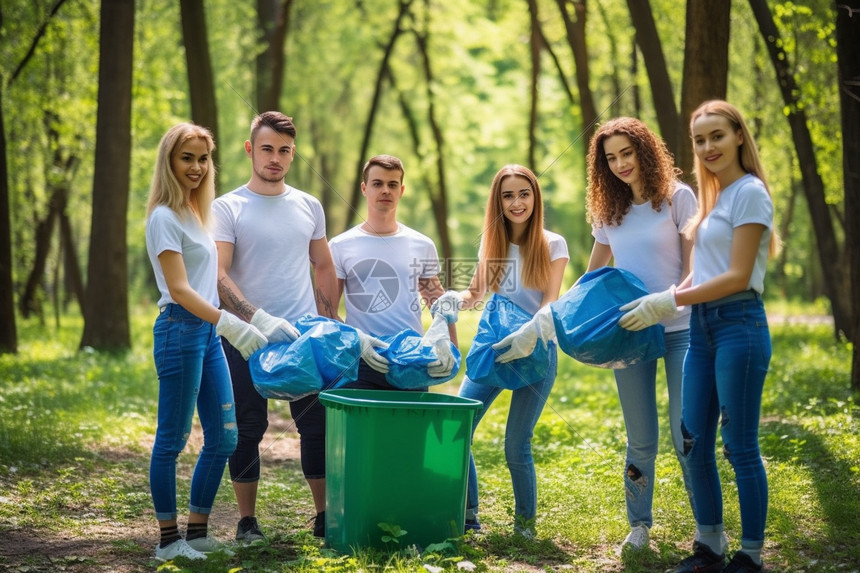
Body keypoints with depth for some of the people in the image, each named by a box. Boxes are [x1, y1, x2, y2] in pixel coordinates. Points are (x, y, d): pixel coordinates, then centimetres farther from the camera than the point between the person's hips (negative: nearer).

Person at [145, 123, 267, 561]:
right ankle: (169, 539, 6)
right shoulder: (164, 217, -10)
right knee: (173, 438, -2)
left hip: (207, 330, 9)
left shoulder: (194, 212, 17)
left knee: (223, 437, 9)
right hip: (180, 329, -9)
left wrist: (227, 324, 15)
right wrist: (229, 323, -26)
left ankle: (198, 532, 19)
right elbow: (178, 289, -18)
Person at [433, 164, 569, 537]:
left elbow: (550, 304, -8)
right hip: (492, 348, 4)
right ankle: (467, 516, 8)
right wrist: (454, 302, -7)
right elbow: (475, 293, 17)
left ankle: (526, 522, 14)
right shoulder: (491, 243, 9)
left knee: (516, 446, -6)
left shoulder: (552, 244, -2)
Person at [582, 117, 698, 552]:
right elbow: (593, 276, 20)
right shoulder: (609, 210, 13)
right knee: (641, 441, 5)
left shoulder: (677, 198, -1)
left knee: (686, 436, -7)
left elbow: (693, 268, -5)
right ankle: (639, 525, 18)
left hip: (678, 329, -4)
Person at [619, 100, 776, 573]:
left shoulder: (750, 192, -8)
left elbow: (737, 277, -14)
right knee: (694, 442, 8)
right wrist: (661, 304, 5)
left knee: (740, 445, -3)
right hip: (701, 326, 8)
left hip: (739, 324, -8)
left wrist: (668, 301, -14)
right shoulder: (712, 196, 17)